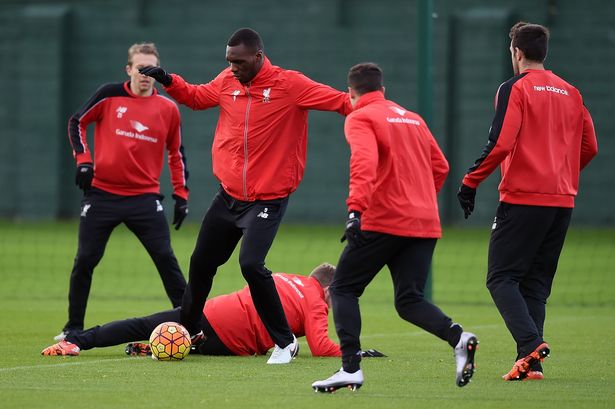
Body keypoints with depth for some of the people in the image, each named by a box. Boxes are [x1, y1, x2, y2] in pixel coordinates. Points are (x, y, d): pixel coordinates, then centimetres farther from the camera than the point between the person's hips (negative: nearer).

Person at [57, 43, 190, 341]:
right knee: (85, 261, 2)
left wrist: (181, 195, 9)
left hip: (145, 198, 0)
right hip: (102, 193, 0)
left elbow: (176, 154, 14)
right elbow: (77, 122, 8)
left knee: (166, 259, -7)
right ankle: (74, 327, 16)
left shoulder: (168, 109, 4)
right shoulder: (110, 95, -2)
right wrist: (83, 159, -4)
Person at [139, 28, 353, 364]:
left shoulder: (289, 85, -13)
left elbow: (340, 100, -15)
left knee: (251, 264, -22)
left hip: (268, 198, -6)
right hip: (229, 194, 6)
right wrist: (167, 81, 7)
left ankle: (285, 342, -7)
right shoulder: (228, 82, 3)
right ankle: (188, 332, 35)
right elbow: (196, 97, 21)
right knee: (201, 263, 14)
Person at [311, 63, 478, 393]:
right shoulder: (413, 119, 20)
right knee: (409, 301, 8)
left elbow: (364, 161, -19)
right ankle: (458, 338, -19)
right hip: (426, 224, 6)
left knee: (343, 289, 6)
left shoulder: (360, 119, -1)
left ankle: (351, 368, -7)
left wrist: (356, 208, -28)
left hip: (383, 221, -6)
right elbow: (440, 167, 21)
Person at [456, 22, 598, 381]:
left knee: (502, 278, -2)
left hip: (522, 199, -6)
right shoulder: (570, 92, 13)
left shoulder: (515, 89, -6)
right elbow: (589, 146, 15)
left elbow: (501, 144, -15)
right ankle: (531, 364, 1)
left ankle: (531, 342, -23)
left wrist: (470, 182, -7)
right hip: (562, 201, 6)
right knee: (535, 284, 11)